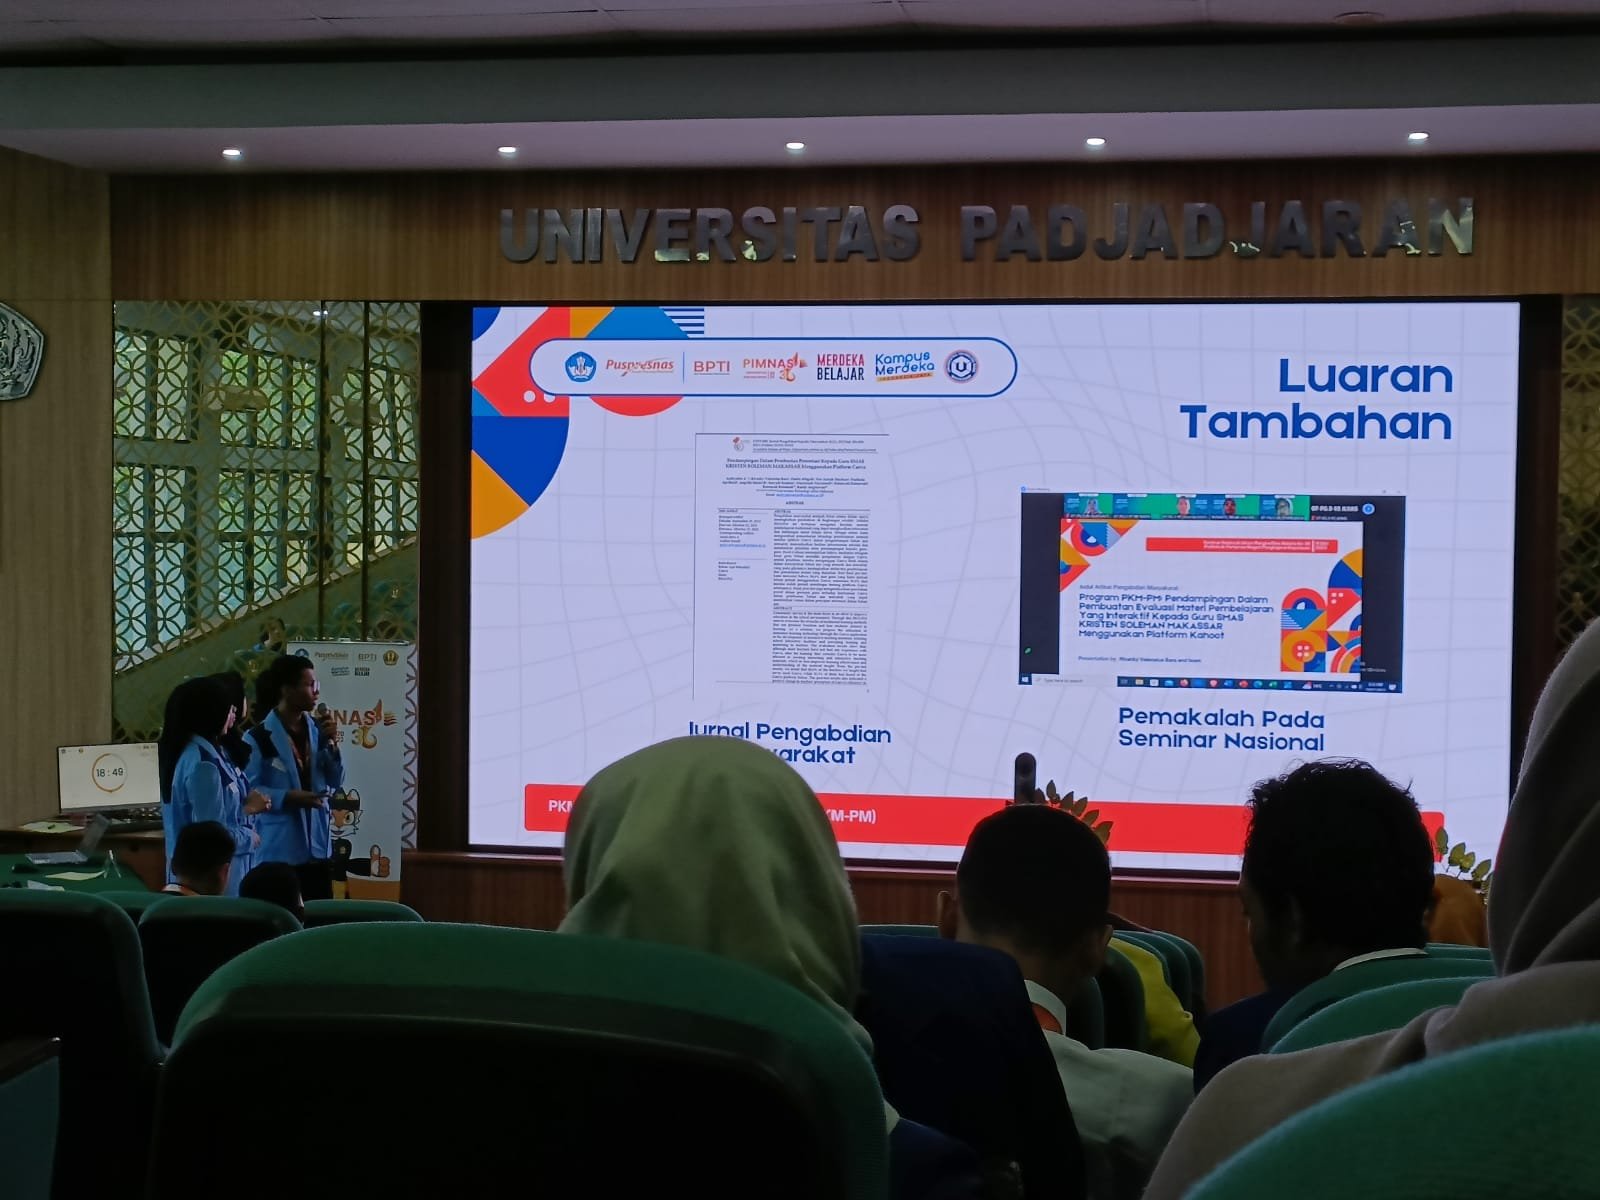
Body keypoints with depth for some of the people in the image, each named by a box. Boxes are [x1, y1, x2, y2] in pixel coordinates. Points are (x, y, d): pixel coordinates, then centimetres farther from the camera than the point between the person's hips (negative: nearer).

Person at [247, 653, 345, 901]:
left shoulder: (315, 730, 7)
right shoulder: (260, 737, -12)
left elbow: (335, 781, 8)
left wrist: (330, 743, -5)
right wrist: (288, 797, -24)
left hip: (317, 845, 6)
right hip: (279, 849, -6)